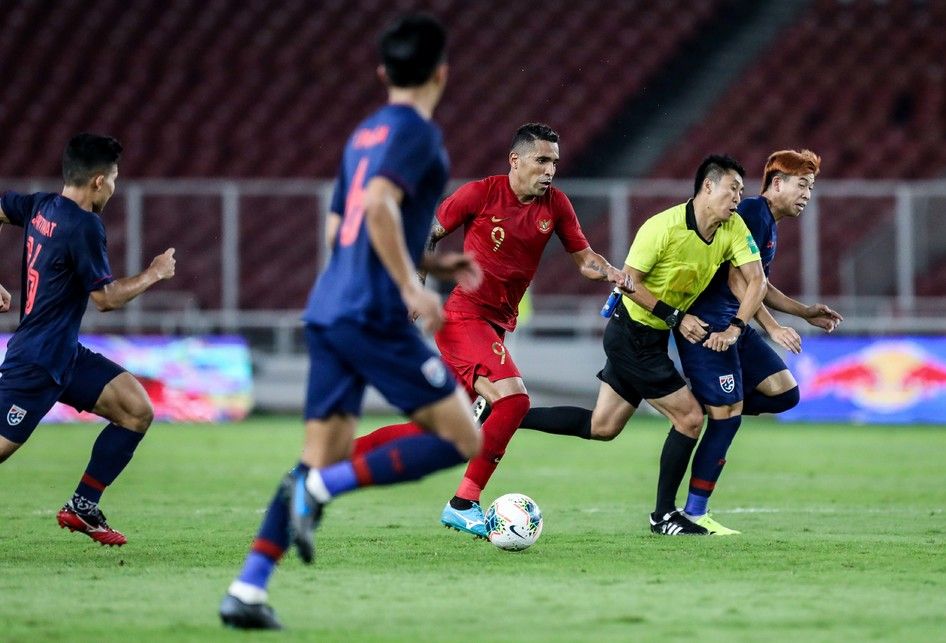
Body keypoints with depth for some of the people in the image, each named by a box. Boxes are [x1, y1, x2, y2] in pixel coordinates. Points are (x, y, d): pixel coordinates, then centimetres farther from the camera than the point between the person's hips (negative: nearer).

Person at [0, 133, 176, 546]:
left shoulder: (40, 206, 6)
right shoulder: (83, 226, -19)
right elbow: (107, 298, -14)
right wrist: (154, 274, 0)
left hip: (65, 356, 10)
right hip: (37, 363, -10)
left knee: (137, 410, 4)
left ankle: (82, 508, 8)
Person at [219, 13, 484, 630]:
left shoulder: (364, 134, 21)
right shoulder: (417, 132, -6)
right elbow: (380, 204, -23)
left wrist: (434, 263, 29)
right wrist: (412, 287, -21)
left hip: (328, 312, 9)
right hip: (374, 317, -9)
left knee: (323, 458, 8)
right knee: (462, 440, -4)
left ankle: (247, 591, -1)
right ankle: (321, 487, -15)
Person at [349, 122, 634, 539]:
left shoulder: (555, 205, 4)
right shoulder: (481, 193, -10)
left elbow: (584, 258, 10)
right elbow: (426, 236, 0)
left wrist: (611, 273, -11)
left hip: (496, 324, 7)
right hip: (463, 314, -7)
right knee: (513, 399, -24)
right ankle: (463, 504, -16)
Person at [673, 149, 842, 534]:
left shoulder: (770, 224, 18)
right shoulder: (754, 214, -13)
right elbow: (737, 280, -20)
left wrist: (805, 312, 22)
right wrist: (772, 328, -20)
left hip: (733, 325, 10)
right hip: (707, 324, -10)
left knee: (784, 392, 1)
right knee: (727, 416, -10)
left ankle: (705, 404, 9)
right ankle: (694, 514, -5)